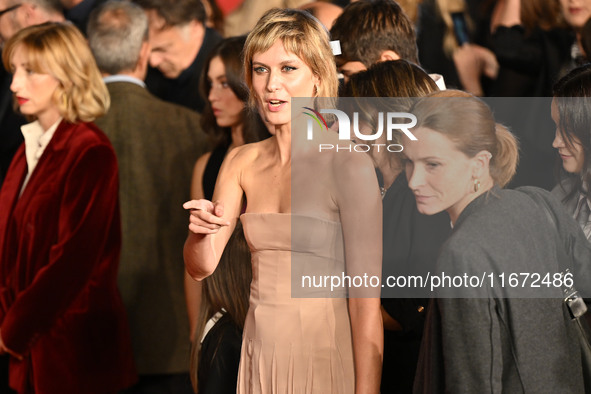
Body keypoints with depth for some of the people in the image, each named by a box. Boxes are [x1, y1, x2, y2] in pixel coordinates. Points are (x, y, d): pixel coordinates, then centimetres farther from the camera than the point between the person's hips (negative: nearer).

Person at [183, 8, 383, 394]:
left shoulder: (348, 165, -13)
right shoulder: (242, 162, 5)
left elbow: (366, 300, -15)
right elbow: (201, 267, 4)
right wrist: (200, 231, -18)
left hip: (327, 362, -5)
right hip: (259, 358, 6)